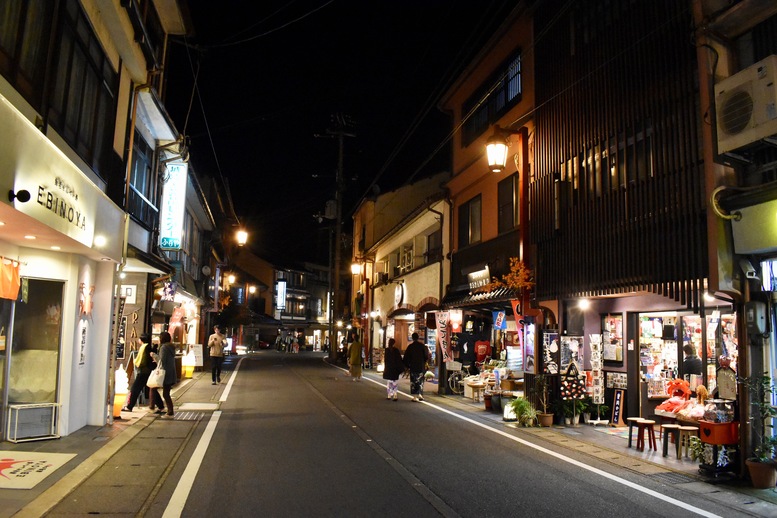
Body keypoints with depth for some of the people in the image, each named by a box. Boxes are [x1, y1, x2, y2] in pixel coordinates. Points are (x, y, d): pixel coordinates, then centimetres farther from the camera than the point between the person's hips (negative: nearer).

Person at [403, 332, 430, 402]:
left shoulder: (410, 347, -5)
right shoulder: (422, 346, -2)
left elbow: (406, 357, -2)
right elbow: (426, 356, 3)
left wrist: (407, 365, 10)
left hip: (413, 367, -1)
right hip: (421, 367, 1)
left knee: (413, 381, 4)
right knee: (421, 381, 13)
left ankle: (415, 397, 0)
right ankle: (420, 395, 9)